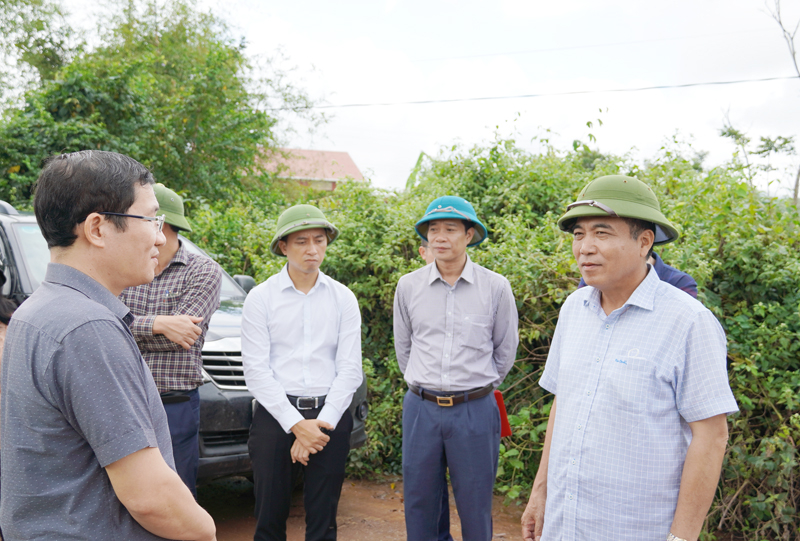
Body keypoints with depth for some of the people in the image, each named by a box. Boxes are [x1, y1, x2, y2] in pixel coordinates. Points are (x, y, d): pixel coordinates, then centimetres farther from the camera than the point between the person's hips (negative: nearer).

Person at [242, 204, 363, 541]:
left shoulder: (343, 299, 5)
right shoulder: (261, 298, 0)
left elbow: (350, 370, 1)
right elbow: (256, 370, -5)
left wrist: (321, 424, -9)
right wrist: (296, 424, -12)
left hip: (330, 417, 1)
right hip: (275, 415, -1)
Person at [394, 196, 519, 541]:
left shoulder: (496, 287, -5)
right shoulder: (409, 286, 1)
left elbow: (505, 351, 8)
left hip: (475, 410, -2)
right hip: (421, 408, 2)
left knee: (475, 507, 9)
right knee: (419, 503, 12)